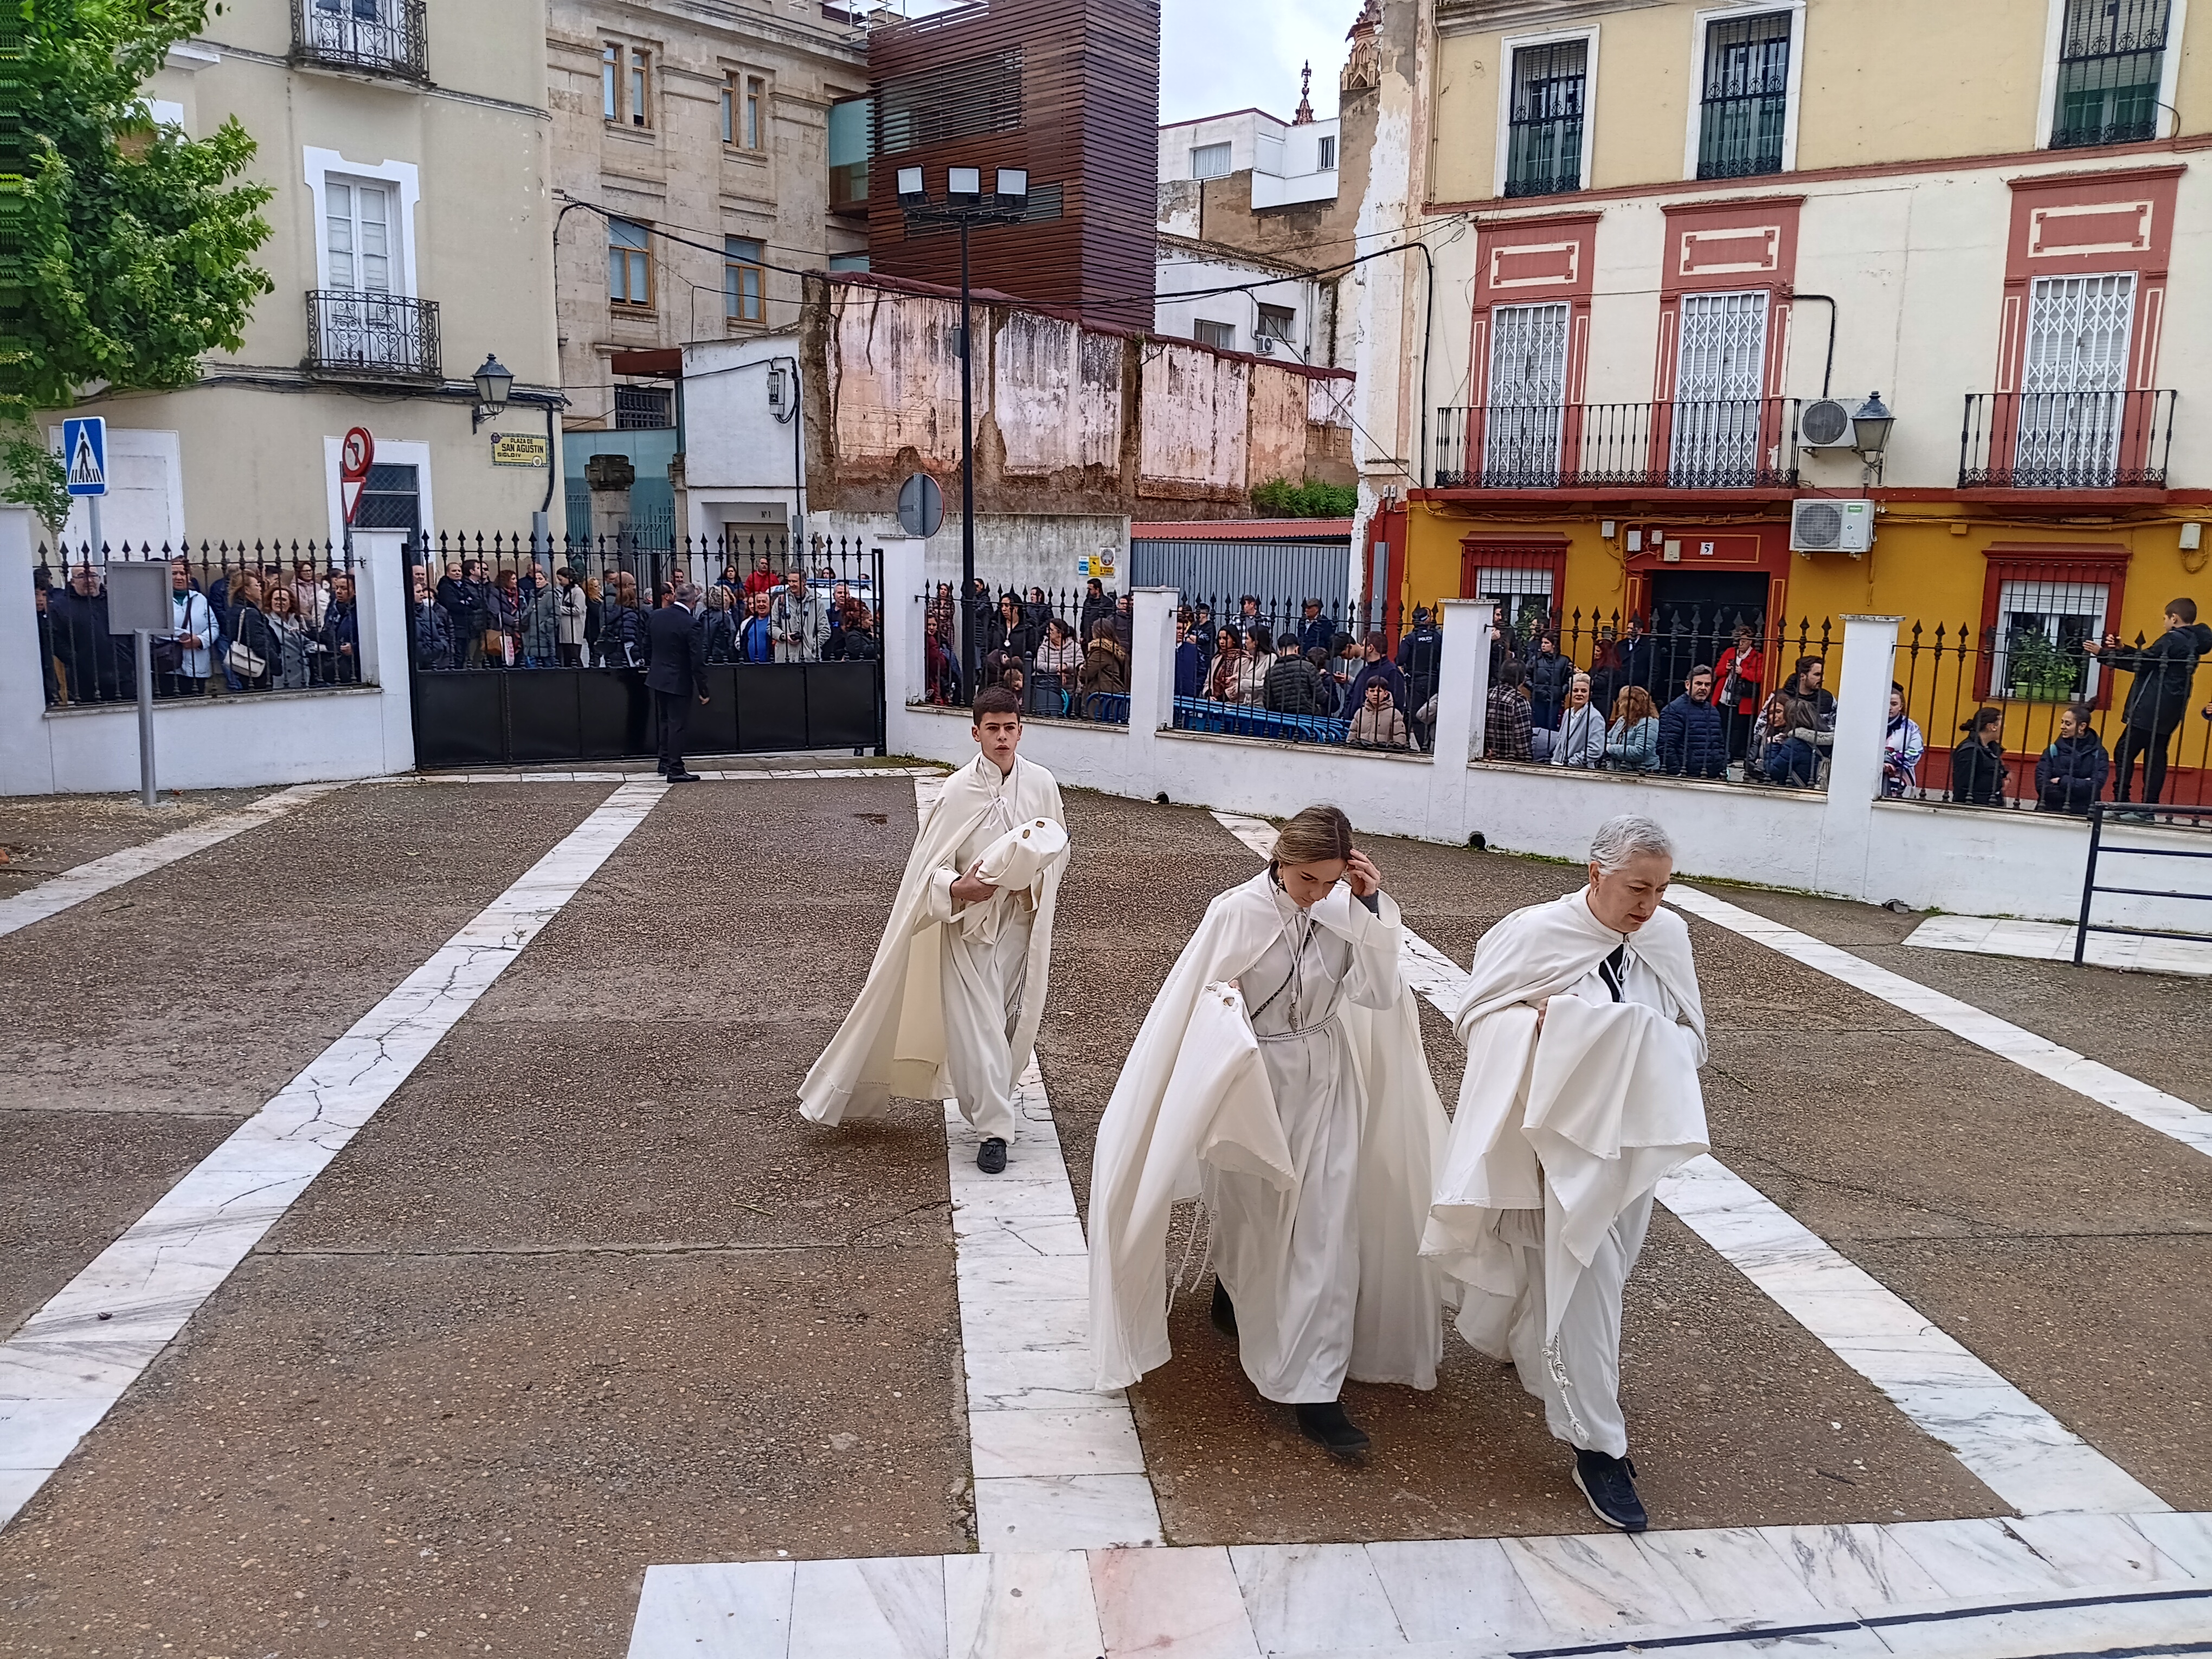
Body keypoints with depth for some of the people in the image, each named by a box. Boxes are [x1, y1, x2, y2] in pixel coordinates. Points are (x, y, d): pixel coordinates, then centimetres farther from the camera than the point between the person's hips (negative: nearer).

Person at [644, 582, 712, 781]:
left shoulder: (655, 616, 0)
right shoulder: (690, 623, -20)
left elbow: (647, 646, 11)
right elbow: (697, 660, -19)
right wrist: (703, 690, -13)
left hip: (657, 678, 7)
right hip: (678, 682, -7)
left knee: (665, 722, 20)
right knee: (678, 725, 0)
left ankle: (666, 763, 30)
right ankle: (675, 770, 3)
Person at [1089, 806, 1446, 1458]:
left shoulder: (1343, 912, -6)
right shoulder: (1238, 913, -17)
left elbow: (1380, 996, -12)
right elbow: (1198, 999, -11)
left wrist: (1373, 912, -19)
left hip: (1323, 1086, 3)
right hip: (1252, 1087, -3)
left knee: (1325, 1233, 1)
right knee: (1249, 1219, 16)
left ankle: (1313, 1389, 12)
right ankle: (1235, 1301, 46)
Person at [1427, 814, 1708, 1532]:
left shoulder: (1669, 938, -2)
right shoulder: (1536, 933, -15)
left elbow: (1690, 1035, 8)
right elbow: (1476, 1013, -8)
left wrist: (1654, 1052, -14)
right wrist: (1538, 1023, -26)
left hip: (1632, 1136, 5)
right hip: (1564, 1133, -5)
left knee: (1601, 1270, 20)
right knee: (1584, 1282, -5)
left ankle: (1531, 1346, 48)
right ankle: (1597, 1445, 6)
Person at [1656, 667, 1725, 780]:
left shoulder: (1714, 712, 18)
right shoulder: (1674, 710, -7)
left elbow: (1721, 745, 25)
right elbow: (1666, 747, -15)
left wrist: (1723, 771, 15)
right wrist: (1677, 774, -18)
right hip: (1686, 778, -7)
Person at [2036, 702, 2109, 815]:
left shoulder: (2098, 753, 5)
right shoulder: (2053, 750, 6)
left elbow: (2095, 786, -7)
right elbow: (2041, 785, -5)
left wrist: (2062, 781, -6)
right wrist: (2082, 786, -7)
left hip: (2082, 814, -1)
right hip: (2049, 811, 1)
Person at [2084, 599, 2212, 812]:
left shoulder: (2173, 640, -12)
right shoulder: (2193, 642, 17)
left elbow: (2142, 663, -14)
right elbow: (2149, 659, 17)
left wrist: (2103, 653, -13)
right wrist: (2122, 650, 13)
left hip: (2150, 710, -10)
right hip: (2168, 713, 10)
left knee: (2124, 752, -7)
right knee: (2155, 757, 9)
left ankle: (2121, 804, -10)